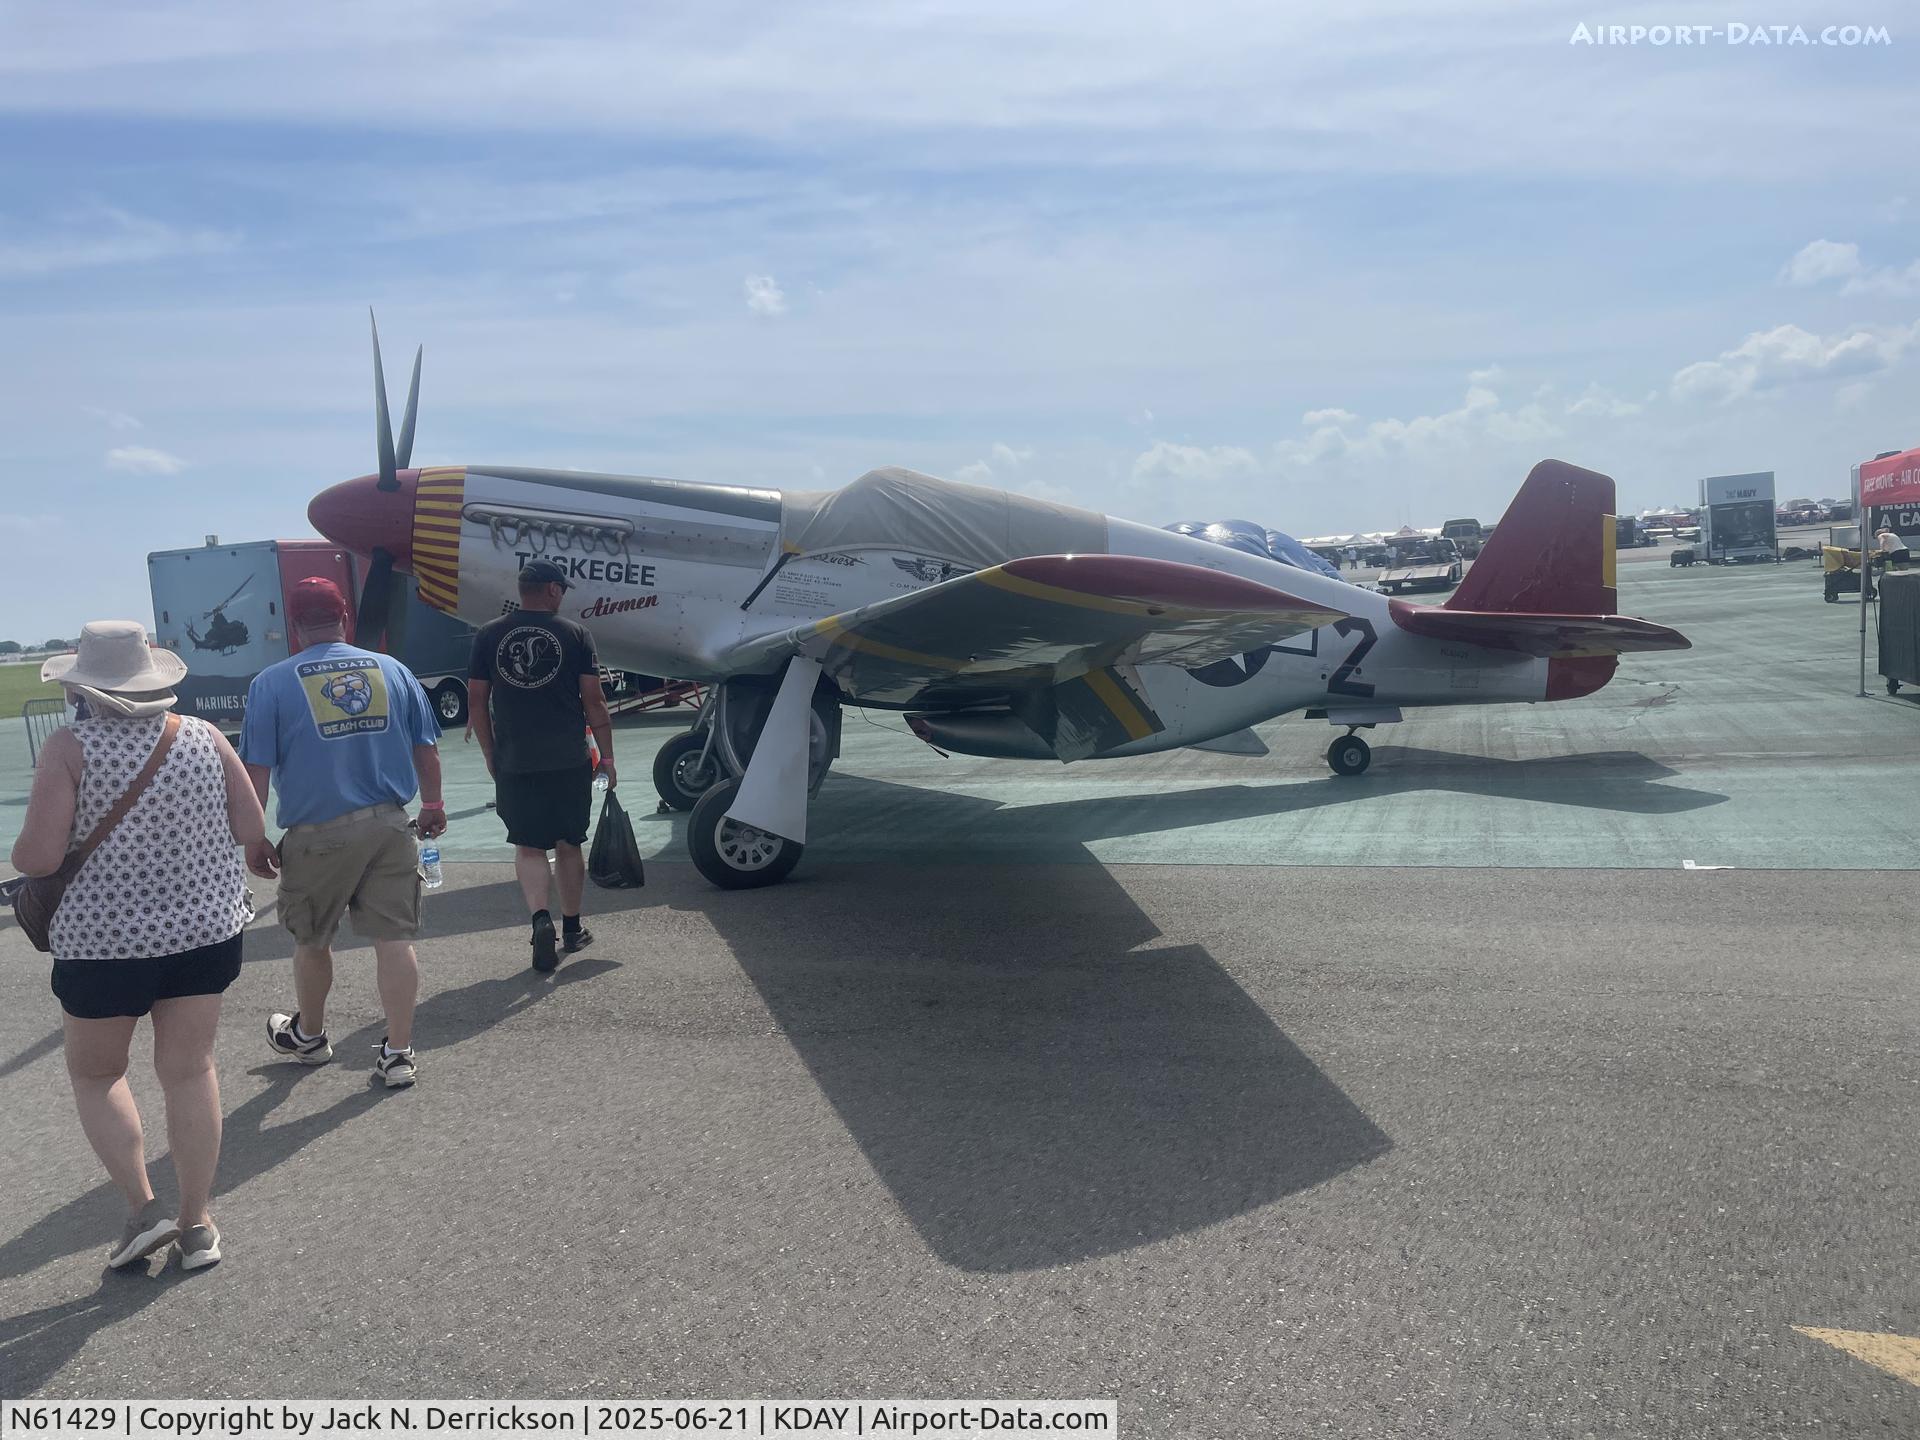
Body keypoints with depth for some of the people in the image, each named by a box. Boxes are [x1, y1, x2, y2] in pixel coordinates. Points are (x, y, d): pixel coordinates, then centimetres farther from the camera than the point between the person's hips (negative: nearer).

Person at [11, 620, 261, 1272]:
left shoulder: (70, 747, -13)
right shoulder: (203, 736, -4)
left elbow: (39, 856, -17)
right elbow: (251, 829, -2)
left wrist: (17, 856, 6)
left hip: (105, 941, -3)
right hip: (206, 928, 3)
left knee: (95, 1072, 20)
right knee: (190, 1071, 13)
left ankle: (144, 1207, 14)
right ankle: (197, 1226, 21)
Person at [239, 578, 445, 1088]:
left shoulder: (272, 683, -3)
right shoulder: (393, 670, 4)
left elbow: (256, 770, -5)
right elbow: (426, 750, 9)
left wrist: (254, 839, 3)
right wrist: (433, 805, 21)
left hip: (318, 835, -2)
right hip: (389, 825, 2)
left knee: (311, 941, 18)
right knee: (394, 937, 4)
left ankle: (309, 1035, 39)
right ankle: (398, 1054, 7)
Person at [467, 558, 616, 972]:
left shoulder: (489, 636, 2)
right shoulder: (574, 634, -3)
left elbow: (476, 701, 4)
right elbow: (594, 700, -4)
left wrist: (491, 755, 15)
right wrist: (607, 756, 4)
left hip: (513, 765, 1)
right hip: (569, 763, 0)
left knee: (528, 847, 7)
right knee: (568, 845, 13)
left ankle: (541, 918, -15)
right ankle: (572, 928, 24)